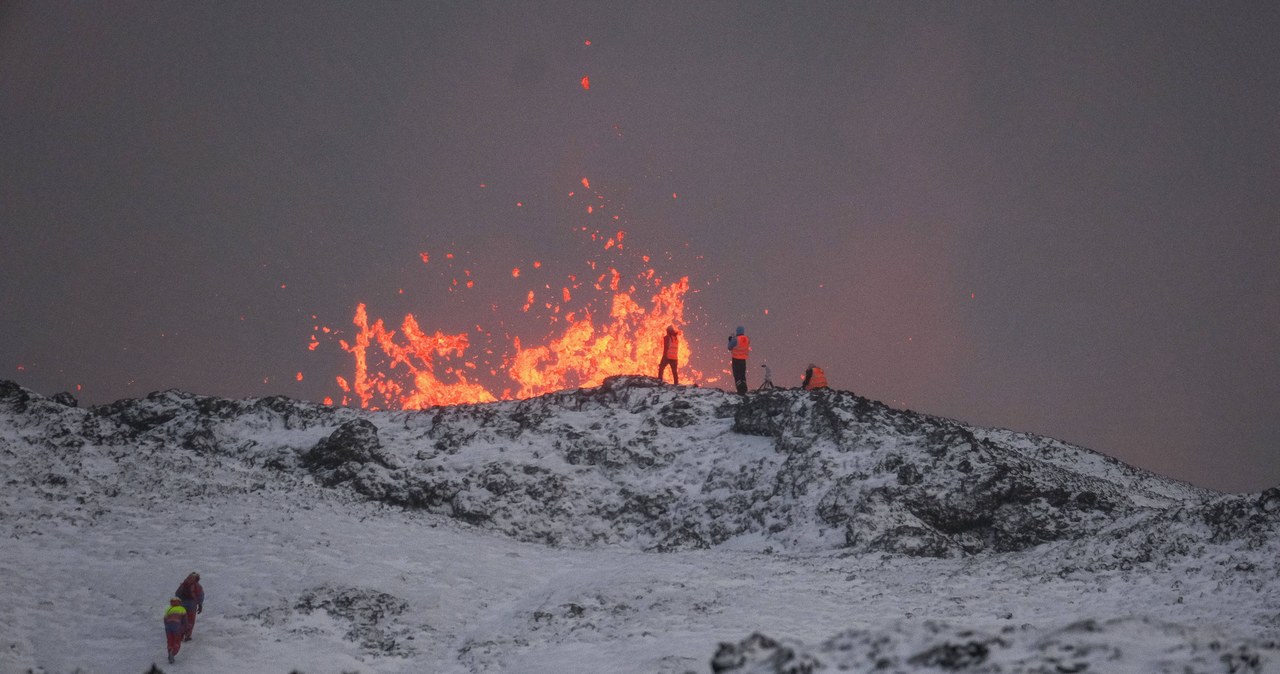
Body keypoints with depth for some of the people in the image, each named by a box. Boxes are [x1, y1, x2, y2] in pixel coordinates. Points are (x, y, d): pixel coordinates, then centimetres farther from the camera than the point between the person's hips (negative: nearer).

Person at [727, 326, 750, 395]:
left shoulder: (735, 339, -20)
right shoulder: (748, 339, -2)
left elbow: (730, 348, -11)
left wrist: (730, 339, 5)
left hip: (736, 359, -5)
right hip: (743, 360, 5)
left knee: (737, 376, 0)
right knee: (743, 375, 18)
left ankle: (740, 391, -5)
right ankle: (744, 390, 18)